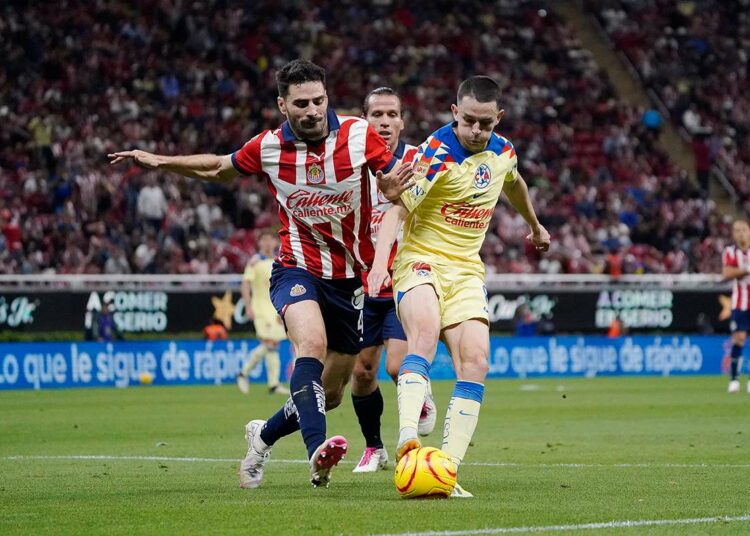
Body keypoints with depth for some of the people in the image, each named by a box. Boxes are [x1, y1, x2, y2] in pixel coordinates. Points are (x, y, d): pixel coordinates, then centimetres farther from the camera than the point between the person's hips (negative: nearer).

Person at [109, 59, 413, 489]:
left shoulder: (359, 134, -10)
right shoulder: (268, 147, -6)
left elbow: (393, 181, 0)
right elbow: (219, 167, 14)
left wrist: (394, 187, -25)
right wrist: (161, 161, 5)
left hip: (351, 277, 2)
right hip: (298, 268, -2)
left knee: (330, 395, 8)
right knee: (311, 342, -35)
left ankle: (264, 435, 36)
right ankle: (317, 452, -46)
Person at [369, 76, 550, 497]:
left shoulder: (502, 152, 6)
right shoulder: (436, 154, -15)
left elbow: (515, 185, 30)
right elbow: (398, 210, -22)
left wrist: (535, 226, 48)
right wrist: (381, 261, -38)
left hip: (467, 271, 6)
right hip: (422, 260, -6)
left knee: (476, 363, -12)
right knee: (425, 333, -34)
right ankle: (407, 442, -47)